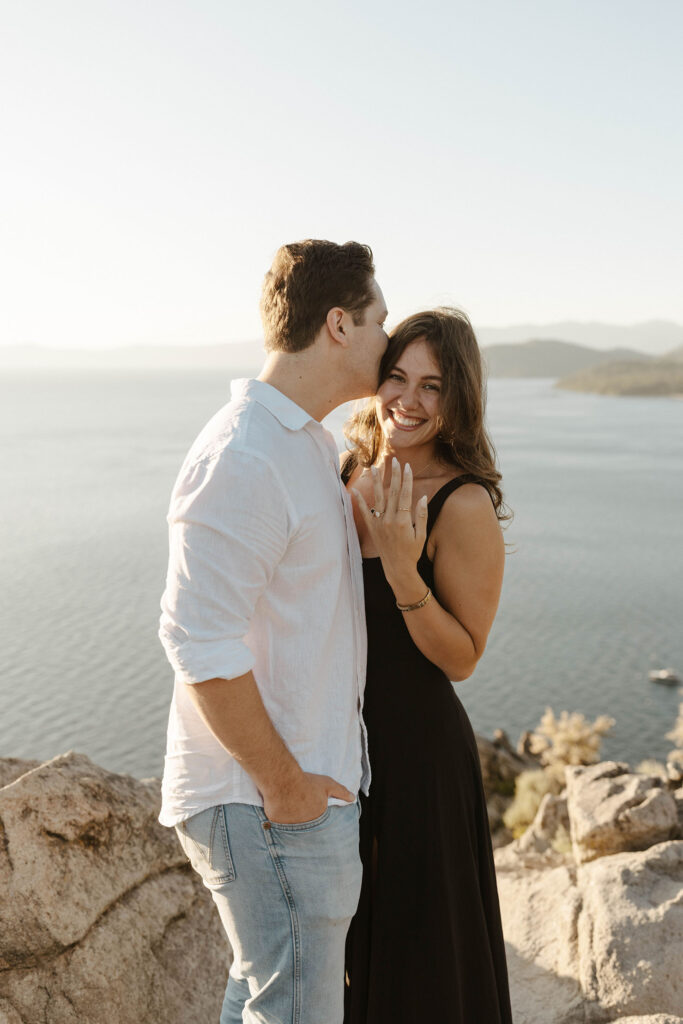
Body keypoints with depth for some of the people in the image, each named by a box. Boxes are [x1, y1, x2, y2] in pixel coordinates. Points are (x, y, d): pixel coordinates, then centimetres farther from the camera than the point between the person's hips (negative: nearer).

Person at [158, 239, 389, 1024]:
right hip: (267, 802, -10)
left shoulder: (308, 442, 11)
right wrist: (284, 785, -19)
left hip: (310, 778, 10)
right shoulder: (242, 459, -22)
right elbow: (199, 641, -25)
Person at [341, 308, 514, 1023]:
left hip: (416, 750, -7)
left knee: (412, 939, 14)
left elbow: (462, 657, -17)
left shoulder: (465, 505, -20)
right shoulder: (350, 474, 0)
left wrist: (402, 570, -30)